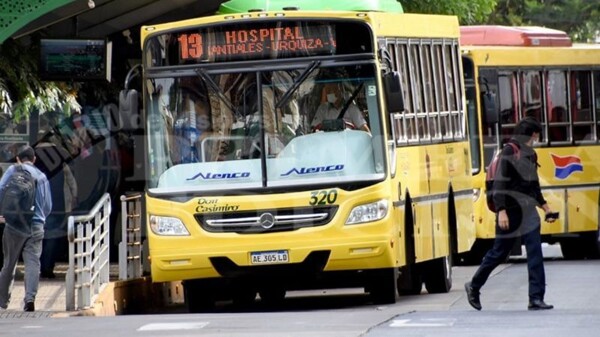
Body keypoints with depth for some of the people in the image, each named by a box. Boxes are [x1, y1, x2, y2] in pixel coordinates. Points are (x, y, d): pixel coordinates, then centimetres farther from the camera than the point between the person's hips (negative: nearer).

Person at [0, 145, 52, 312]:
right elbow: (48, 206, 16)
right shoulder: (42, 177, 12)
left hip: (15, 225, -1)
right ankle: (30, 298, -24)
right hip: (37, 226, 1)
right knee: (33, 262, -5)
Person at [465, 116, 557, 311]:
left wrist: (545, 207, 22)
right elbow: (499, 184, -17)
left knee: (535, 254, -5)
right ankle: (474, 287, 26)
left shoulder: (530, 155, 13)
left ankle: (536, 298, -7)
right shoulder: (509, 153, -11)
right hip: (511, 213, -7)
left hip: (528, 212, 7)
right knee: (499, 253, 6)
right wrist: (501, 211, -24)